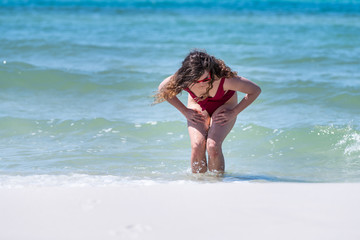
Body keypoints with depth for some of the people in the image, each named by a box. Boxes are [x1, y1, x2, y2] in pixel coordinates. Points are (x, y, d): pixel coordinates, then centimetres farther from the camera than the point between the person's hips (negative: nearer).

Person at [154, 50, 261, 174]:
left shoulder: (223, 78, -39)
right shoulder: (183, 80, -33)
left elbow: (255, 90, -24)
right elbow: (163, 89, -8)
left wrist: (233, 113, -19)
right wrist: (185, 111, -10)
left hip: (224, 104, -2)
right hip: (198, 105, 2)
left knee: (213, 146, -25)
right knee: (197, 146, -21)